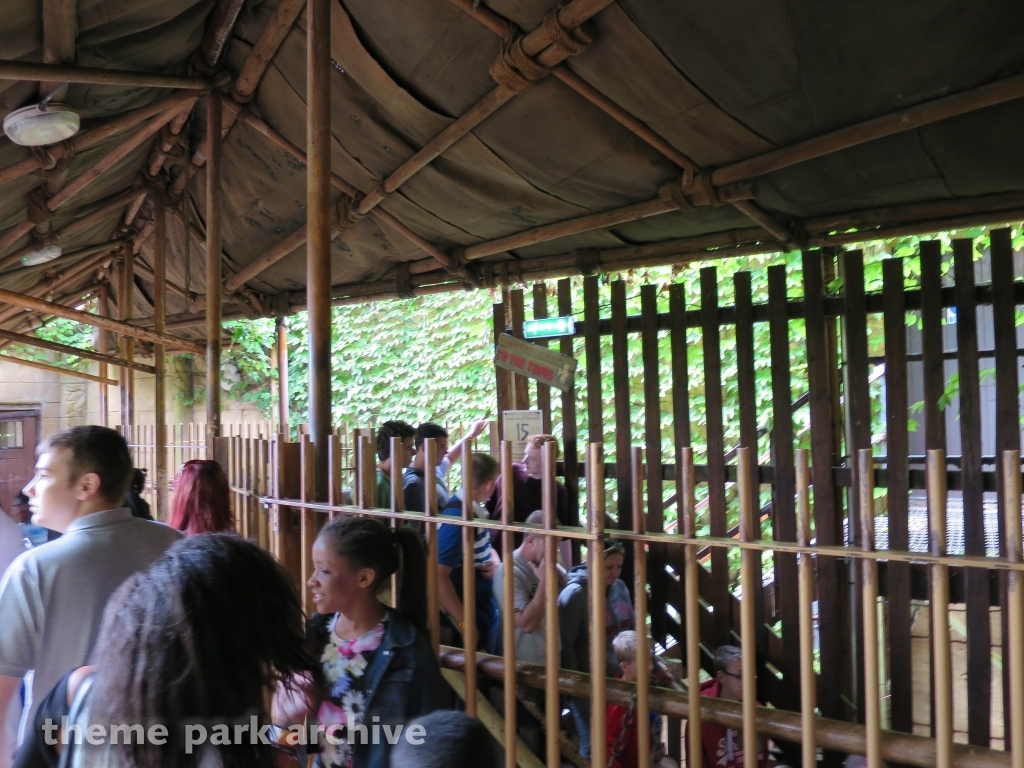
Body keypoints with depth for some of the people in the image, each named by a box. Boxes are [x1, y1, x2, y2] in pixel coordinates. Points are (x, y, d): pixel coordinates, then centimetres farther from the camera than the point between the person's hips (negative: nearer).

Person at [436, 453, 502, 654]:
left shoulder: (476, 509, 3)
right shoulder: (457, 517, -24)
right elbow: (439, 575, -28)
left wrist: (496, 563, -3)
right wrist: (464, 623, -24)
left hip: (488, 610, 9)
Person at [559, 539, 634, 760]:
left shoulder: (620, 587, 3)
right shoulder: (575, 594, -16)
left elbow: (632, 629, 13)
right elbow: (565, 644, -14)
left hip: (620, 679, 6)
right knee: (593, 746, 4)